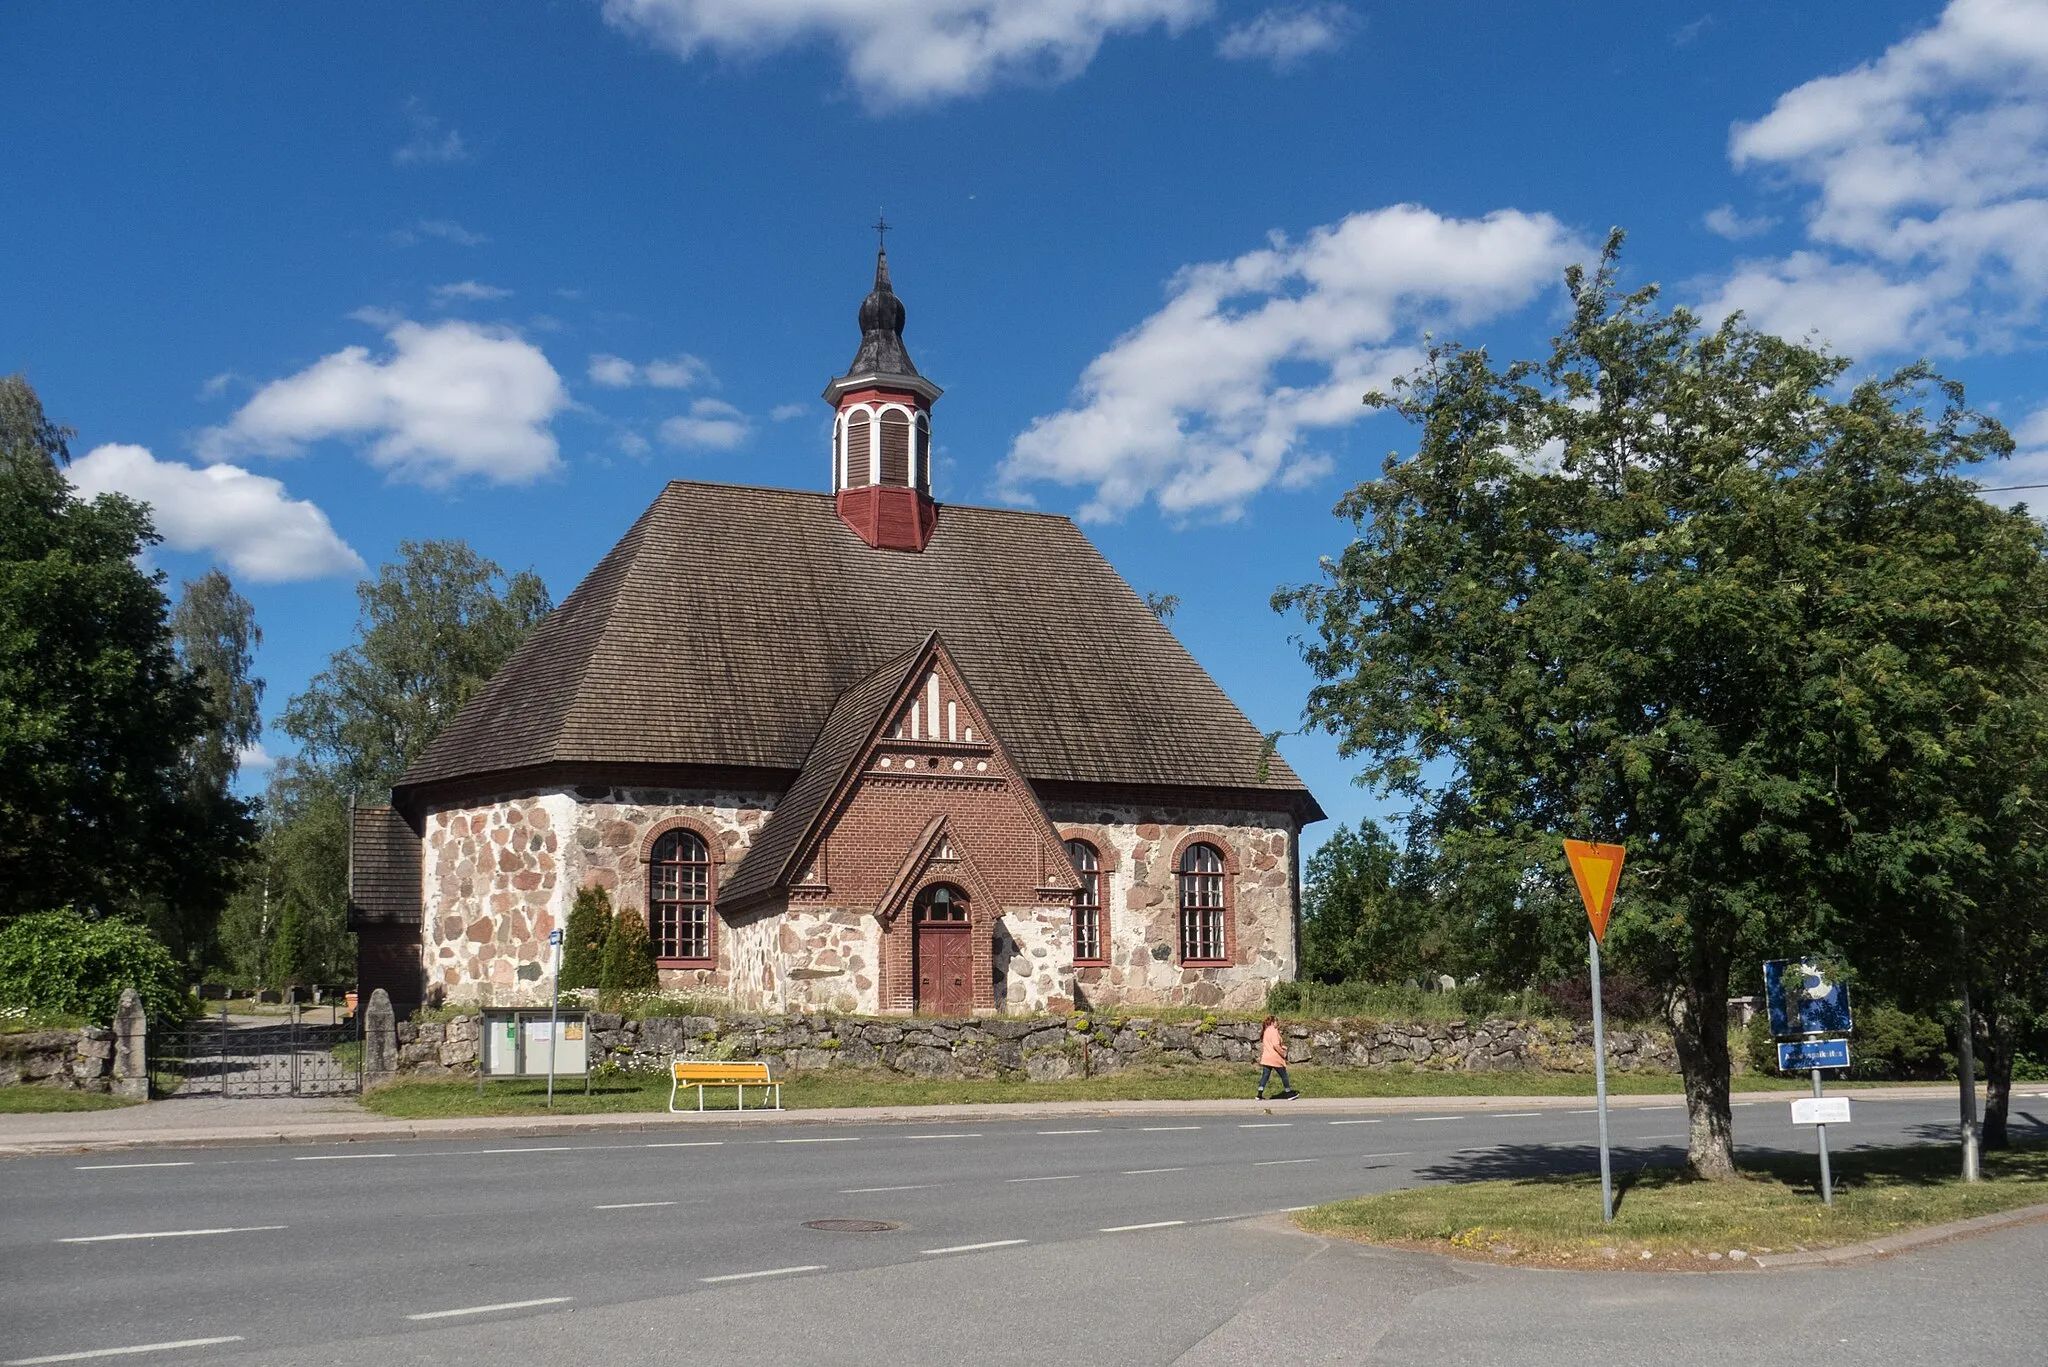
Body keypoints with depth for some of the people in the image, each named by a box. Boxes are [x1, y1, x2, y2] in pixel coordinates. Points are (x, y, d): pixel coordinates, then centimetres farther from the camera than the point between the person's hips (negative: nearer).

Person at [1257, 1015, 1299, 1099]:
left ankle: (1260, 1094, -2)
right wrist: (1283, 1053, -11)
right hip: (1275, 1058, -8)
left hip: (1266, 1058, 8)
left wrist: (1281, 1047, 12)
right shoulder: (1274, 1031, -15)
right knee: (1284, 1075, 8)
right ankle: (1289, 1094, 18)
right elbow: (1275, 1045, -23)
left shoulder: (1265, 1031, 13)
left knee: (1265, 1076, 6)